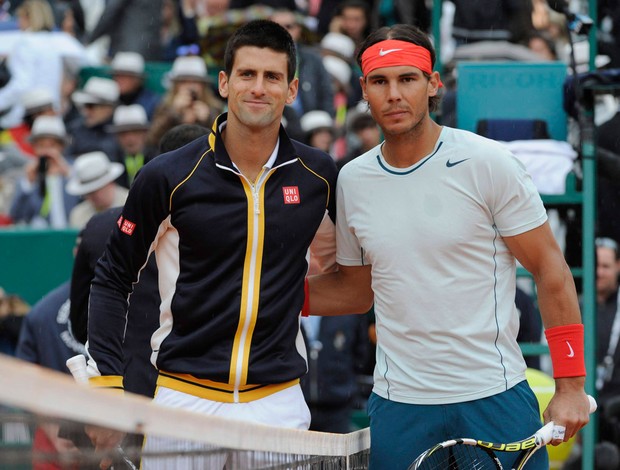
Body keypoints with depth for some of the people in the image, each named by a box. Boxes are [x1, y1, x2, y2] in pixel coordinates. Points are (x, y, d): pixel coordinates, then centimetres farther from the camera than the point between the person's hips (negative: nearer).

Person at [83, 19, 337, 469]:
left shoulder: (319, 175, 3)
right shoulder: (169, 177, -3)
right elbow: (112, 279, 3)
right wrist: (107, 384, -5)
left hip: (278, 402, 2)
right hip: (184, 395, -2)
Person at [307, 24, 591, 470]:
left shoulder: (488, 163, -7)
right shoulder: (352, 179, 6)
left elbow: (550, 269, -4)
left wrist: (571, 386, -9)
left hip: (494, 399, -3)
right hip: (398, 407, 3)